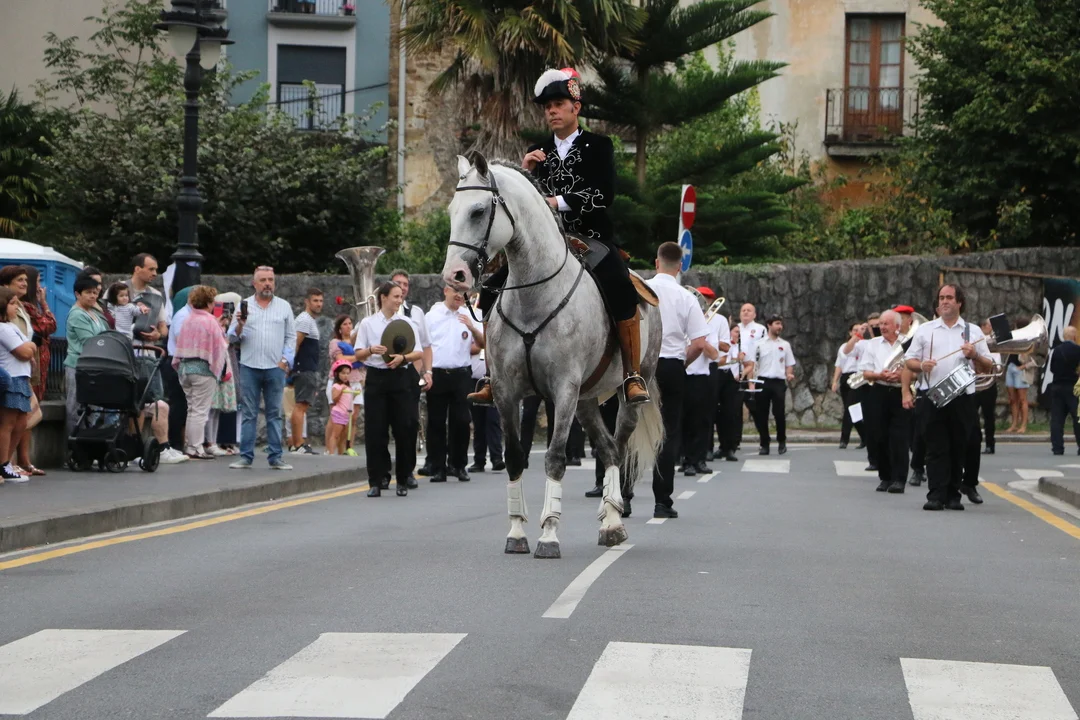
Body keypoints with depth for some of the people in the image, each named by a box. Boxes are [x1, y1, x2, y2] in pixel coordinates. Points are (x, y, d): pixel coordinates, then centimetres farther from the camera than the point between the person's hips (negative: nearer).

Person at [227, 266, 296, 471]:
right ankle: (246, 457, 2)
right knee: (249, 414, 1)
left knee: (274, 414, 2)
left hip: (275, 368, 1)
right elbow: (232, 337, 6)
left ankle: (276, 458, 4)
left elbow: (291, 337, 11)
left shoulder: (284, 307, 10)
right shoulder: (244, 306, 8)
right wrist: (240, 325, -14)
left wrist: (285, 360, -1)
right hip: (249, 367, -1)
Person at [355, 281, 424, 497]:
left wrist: (402, 357, -17)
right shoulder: (368, 323, 6)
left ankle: (403, 480, 11)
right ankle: (377, 481, 4)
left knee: (404, 429, 0)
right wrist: (371, 350, -17)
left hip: (400, 377, 1)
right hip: (376, 377, -1)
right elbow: (358, 354, 4)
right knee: (375, 431, -2)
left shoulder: (407, 323, 8)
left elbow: (419, 352, 2)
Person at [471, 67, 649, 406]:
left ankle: (633, 377, -26)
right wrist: (525, 174, -6)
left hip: (593, 240, -4)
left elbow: (605, 195, -10)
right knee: (493, 290, -10)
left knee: (621, 289, -33)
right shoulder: (537, 153, 15)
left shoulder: (598, 146, 4)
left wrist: (559, 201, -20)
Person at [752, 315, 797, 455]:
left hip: (779, 382, 0)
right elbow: (753, 364, 5)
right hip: (763, 381, 0)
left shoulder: (785, 345, 12)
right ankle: (764, 445, 8)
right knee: (762, 415, 0)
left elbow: (789, 365, 14)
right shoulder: (759, 344, 7)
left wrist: (789, 375, -7)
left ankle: (782, 441, 14)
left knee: (779, 413, -6)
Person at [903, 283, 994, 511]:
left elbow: (988, 366, 12)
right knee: (936, 448, -5)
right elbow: (908, 361, 11)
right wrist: (921, 365, -10)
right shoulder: (924, 330, 12)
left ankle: (953, 495, 10)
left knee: (958, 448, 3)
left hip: (962, 398, 1)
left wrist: (975, 356, -8)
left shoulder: (973, 331, 13)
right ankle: (936, 496, -7)